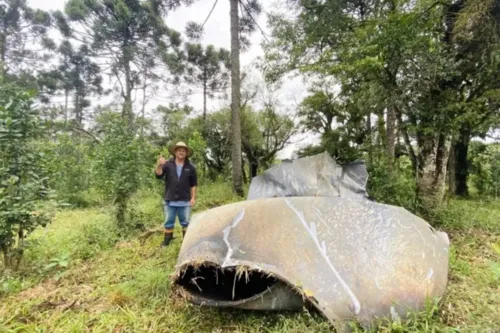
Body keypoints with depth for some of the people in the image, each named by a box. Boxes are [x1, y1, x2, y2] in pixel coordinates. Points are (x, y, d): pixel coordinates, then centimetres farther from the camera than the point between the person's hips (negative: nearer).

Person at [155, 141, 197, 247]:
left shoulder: (190, 167, 1)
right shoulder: (168, 164, -2)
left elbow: (193, 184, 6)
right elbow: (158, 175, -14)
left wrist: (193, 198, 1)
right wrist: (159, 165, -34)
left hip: (185, 201, 0)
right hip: (169, 200, 0)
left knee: (185, 222, 12)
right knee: (168, 222, 11)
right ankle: (166, 241, 25)